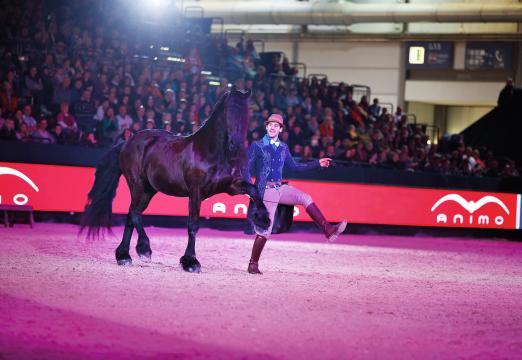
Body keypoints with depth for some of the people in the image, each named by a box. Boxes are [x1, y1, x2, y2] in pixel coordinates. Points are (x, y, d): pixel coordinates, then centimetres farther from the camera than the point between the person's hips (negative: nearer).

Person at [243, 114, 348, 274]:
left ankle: (328, 229, -22)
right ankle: (253, 264, 5)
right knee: (264, 230, -6)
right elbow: (246, 169, -6)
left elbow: (294, 166, 20)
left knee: (305, 198, -17)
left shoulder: (283, 147, 13)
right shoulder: (257, 146, -4)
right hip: (265, 190, -5)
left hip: (280, 188, 5)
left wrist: (317, 163, 16)